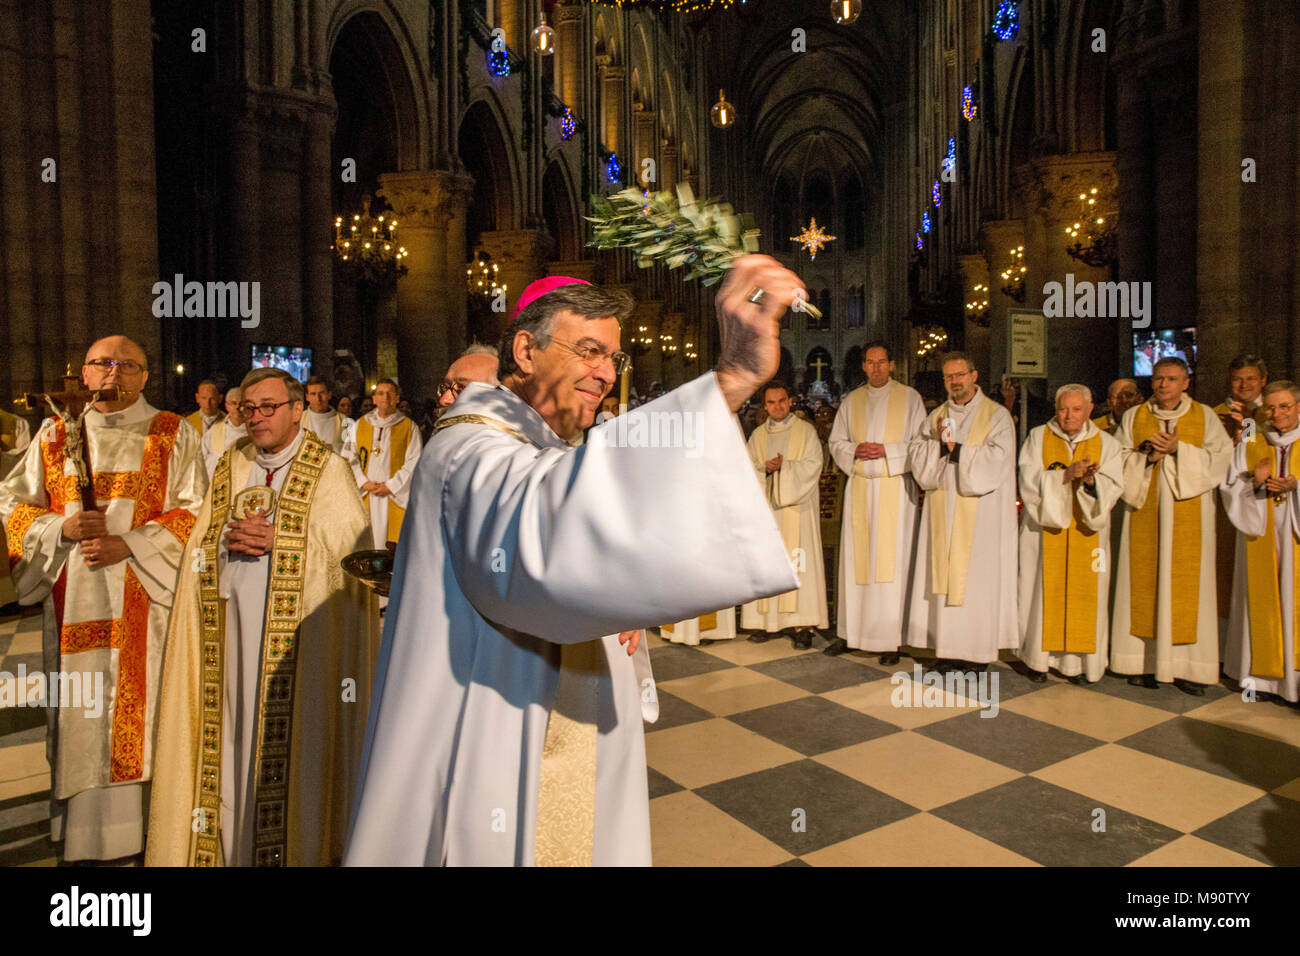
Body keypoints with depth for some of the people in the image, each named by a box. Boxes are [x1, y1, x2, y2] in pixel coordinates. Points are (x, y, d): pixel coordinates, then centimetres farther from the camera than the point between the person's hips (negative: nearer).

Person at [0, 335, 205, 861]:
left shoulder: (174, 436, 4)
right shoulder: (55, 435, 12)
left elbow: (195, 510, -3)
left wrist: (129, 546, -13)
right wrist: (63, 528, -8)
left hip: (146, 597, -2)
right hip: (76, 600, 3)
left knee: (143, 708, -1)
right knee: (82, 710, 6)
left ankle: (153, 821, 10)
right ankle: (85, 829, 18)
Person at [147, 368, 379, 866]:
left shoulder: (329, 470, -2)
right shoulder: (230, 467, 15)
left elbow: (352, 542, -9)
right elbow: (200, 539, 15)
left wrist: (278, 539, -17)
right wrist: (228, 538, -8)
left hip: (298, 624, -4)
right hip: (234, 621, 5)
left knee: (291, 729, -2)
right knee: (238, 725, 8)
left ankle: (296, 843, 12)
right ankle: (234, 841, 22)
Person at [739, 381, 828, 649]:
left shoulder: (806, 431, 6)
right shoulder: (757, 435, 16)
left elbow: (813, 465, -4)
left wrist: (784, 466, -16)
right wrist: (765, 468, -11)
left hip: (796, 507, -3)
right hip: (765, 508, 3)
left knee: (797, 564, -7)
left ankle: (801, 624, -6)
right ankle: (764, 621, 5)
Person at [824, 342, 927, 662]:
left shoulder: (910, 398, 3)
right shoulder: (852, 400, 12)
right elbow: (836, 442, 14)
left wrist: (887, 451, -14)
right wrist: (855, 451, -6)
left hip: (895, 489, -3)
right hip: (859, 488, 3)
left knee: (891, 562, -4)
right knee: (855, 560, 5)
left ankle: (891, 639, 3)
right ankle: (848, 633, 13)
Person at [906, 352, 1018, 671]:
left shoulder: (997, 415, 2)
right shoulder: (936, 416, 15)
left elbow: (997, 457, -11)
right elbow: (916, 454, 6)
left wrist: (957, 449, -12)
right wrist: (939, 444, -12)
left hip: (980, 512, -4)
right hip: (942, 510, 4)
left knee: (976, 576, -4)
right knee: (945, 575, 2)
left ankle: (978, 650, 2)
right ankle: (949, 646, 8)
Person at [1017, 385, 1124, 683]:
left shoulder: (1106, 444, 7)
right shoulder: (1038, 438, 4)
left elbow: (1113, 487, -4)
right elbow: (1029, 480, -7)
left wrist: (1092, 481, -25)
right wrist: (1065, 475, -21)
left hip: (1086, 534, 1)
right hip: (1044, 531, -1)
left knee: (1083, 595, 0)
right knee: (1045, 591, -1)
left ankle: (1078, 659, 9)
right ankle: (1040, 657, 9)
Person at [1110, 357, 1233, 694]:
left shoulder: (1205, 416, 8)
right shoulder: (1133, 417, 10)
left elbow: (1221, 456, -1)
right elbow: (1118, 458, 6)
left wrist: (1179, 450, -13)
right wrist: (1148, 457, -12)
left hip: (1188, 515, -1)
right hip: (1145, 513, 1)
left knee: (1185, 584, -3)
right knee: (1145, 583, -1)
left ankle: (1185, 666, 3)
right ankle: (1146, 662, 5)